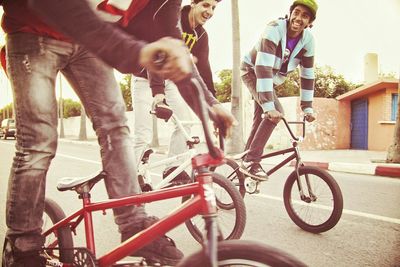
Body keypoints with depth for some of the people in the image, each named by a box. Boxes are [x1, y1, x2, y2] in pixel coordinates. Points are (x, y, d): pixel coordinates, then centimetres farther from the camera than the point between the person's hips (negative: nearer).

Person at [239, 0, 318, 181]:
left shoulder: (308, 40, -12)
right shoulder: (274, 30, -30)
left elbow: (307, 75, -6)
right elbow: (263, 68, -39)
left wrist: (307, 108, -9)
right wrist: (269, 106, -45)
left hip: (272, 78, 7)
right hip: (253, 71, -7)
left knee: (260, 121, 8)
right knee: (275, 112, -26)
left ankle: (246, 162, 21)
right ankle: (251, 161, -20)